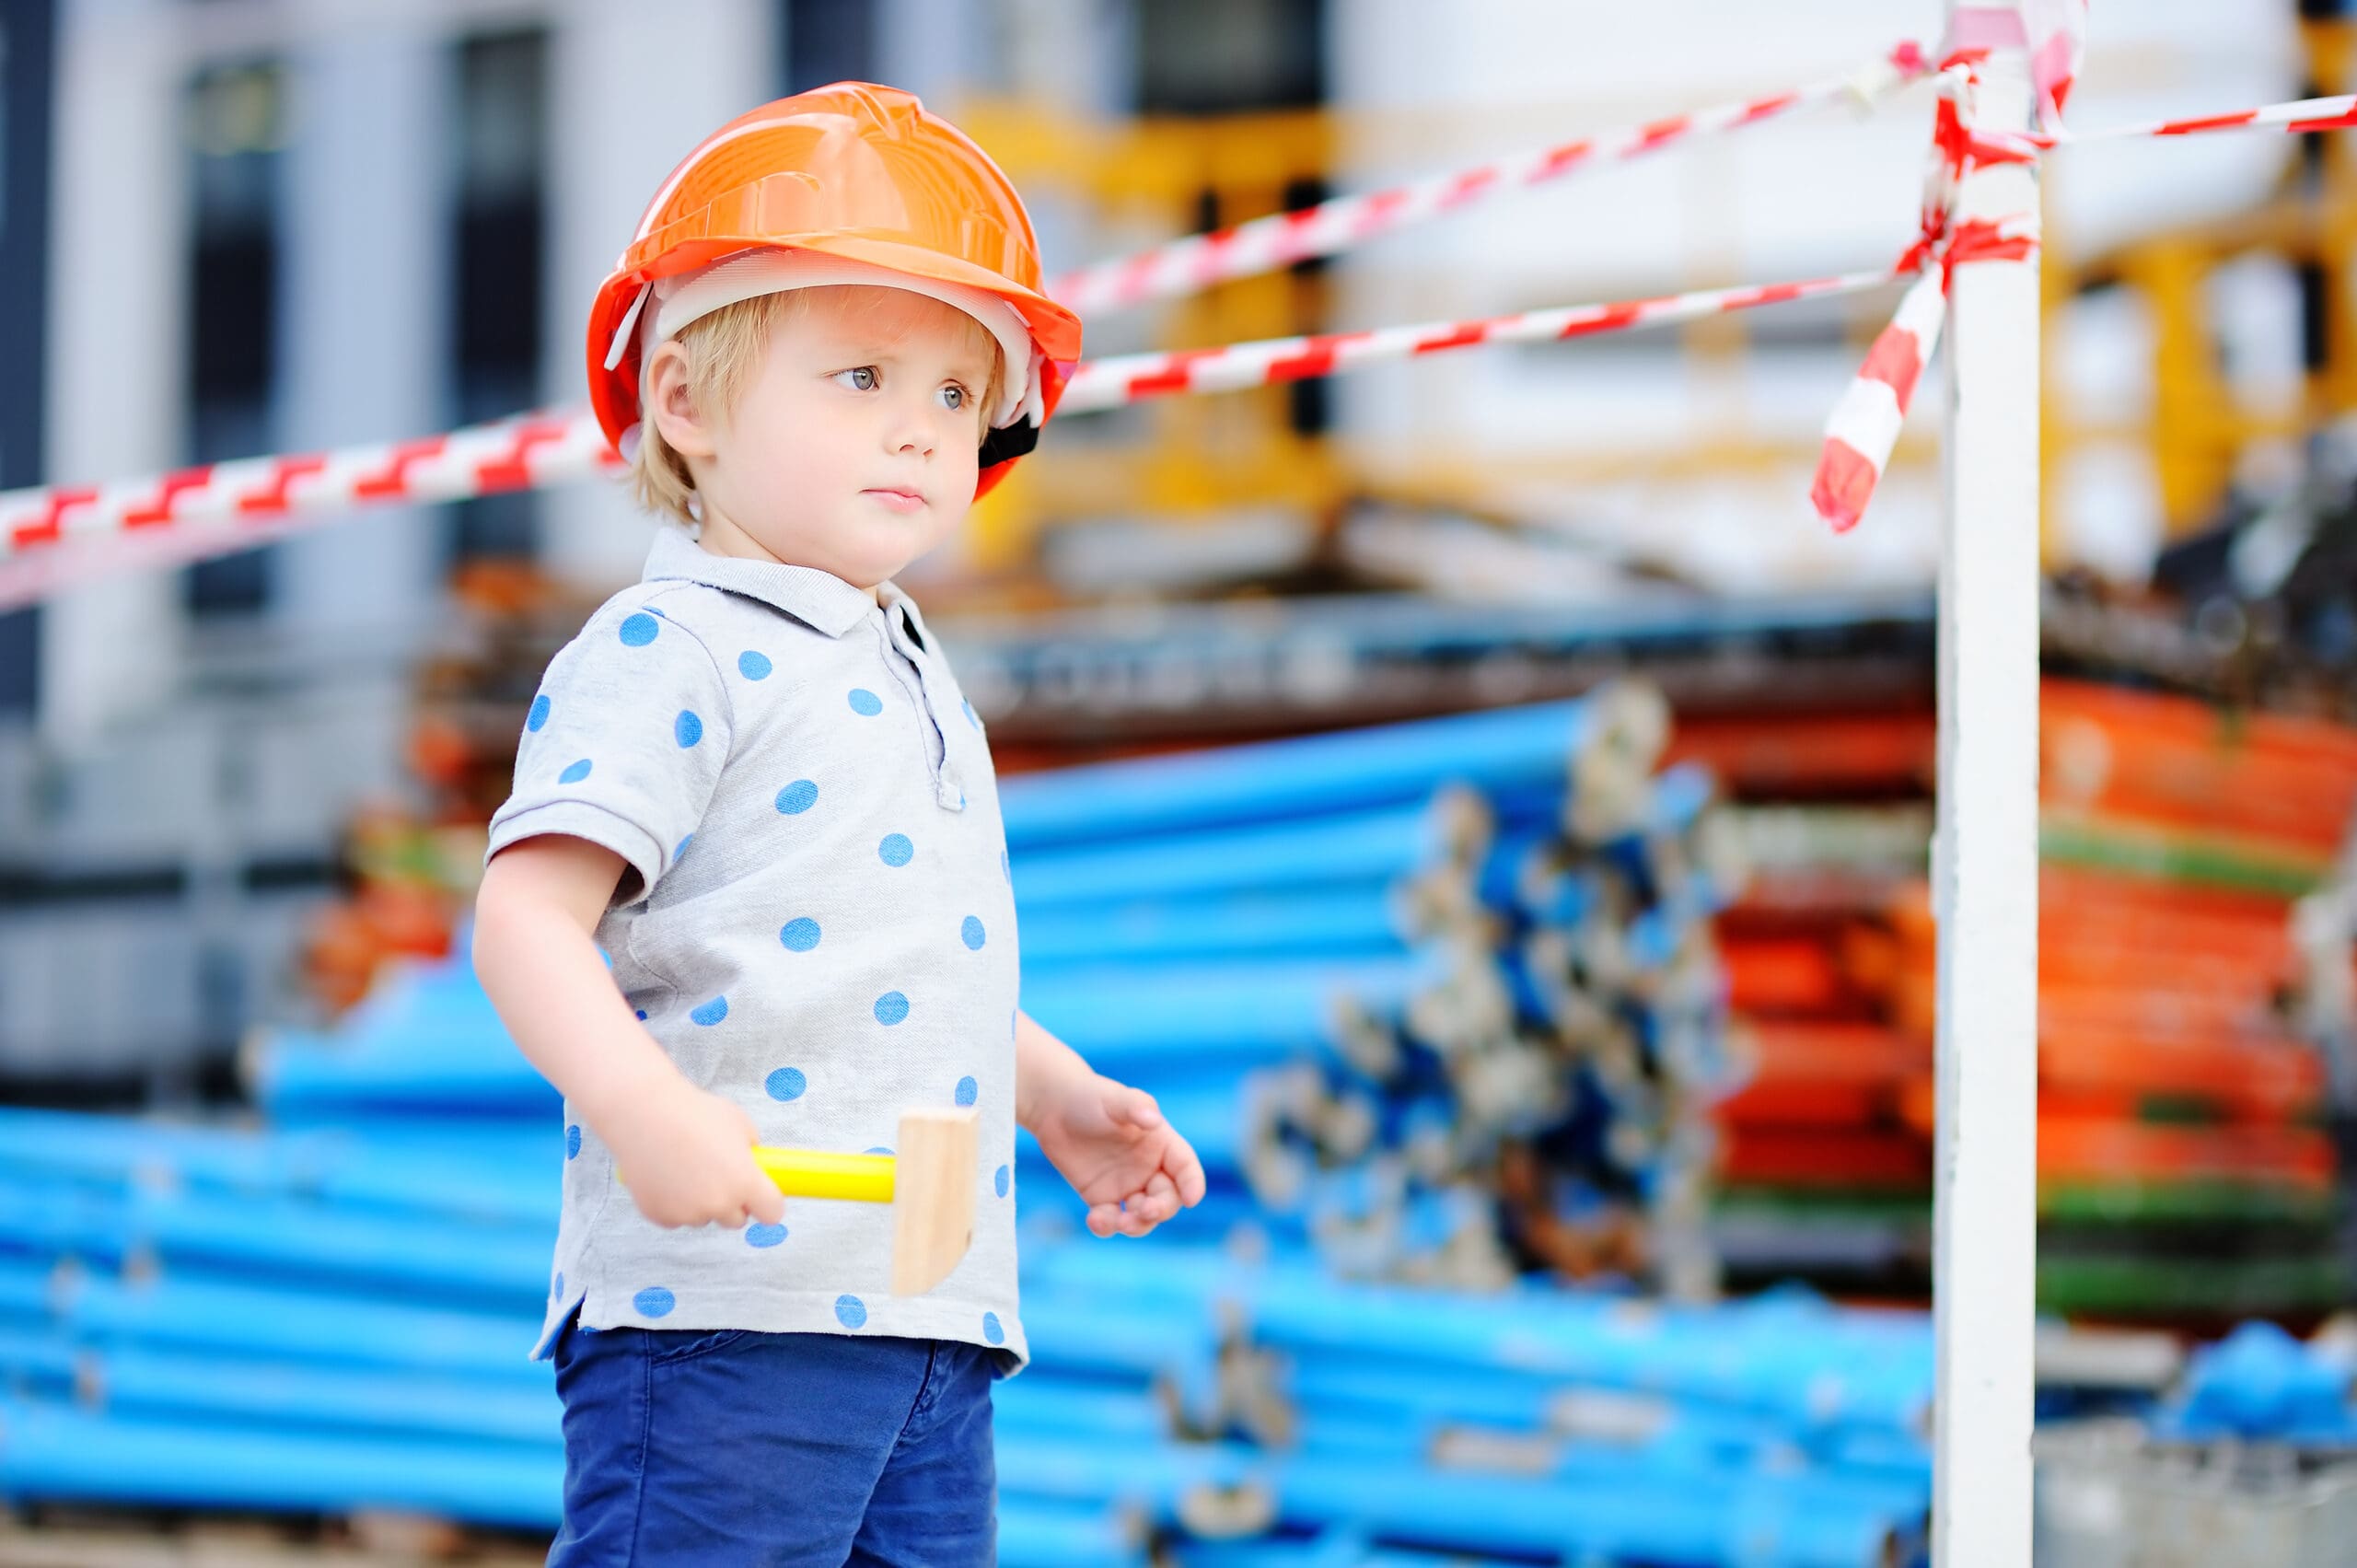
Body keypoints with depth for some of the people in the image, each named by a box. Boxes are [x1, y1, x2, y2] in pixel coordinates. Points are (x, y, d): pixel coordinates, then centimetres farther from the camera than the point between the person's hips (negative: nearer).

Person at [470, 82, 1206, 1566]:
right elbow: (528, 914, -16)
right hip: (720, 1296, -9)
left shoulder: (916, 683, 23)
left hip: (931, 1318, 9)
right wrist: (638, 1101, -31)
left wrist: (1060, 1099, 27)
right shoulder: (667, 652, -6)